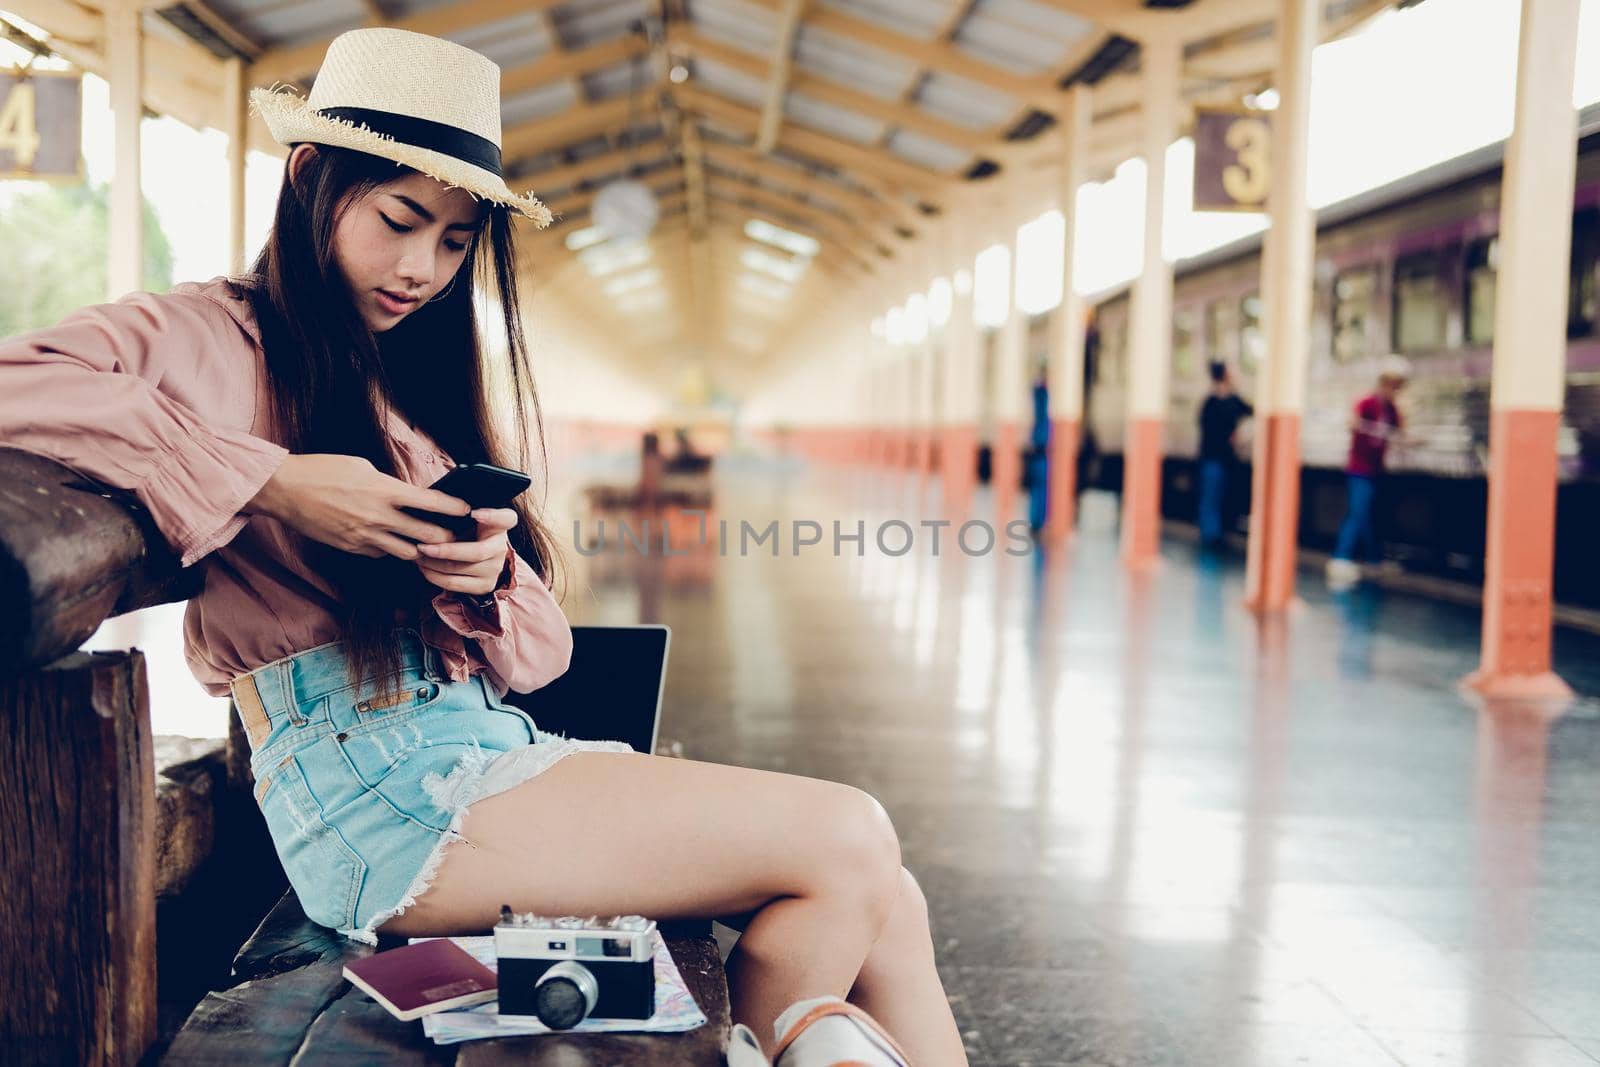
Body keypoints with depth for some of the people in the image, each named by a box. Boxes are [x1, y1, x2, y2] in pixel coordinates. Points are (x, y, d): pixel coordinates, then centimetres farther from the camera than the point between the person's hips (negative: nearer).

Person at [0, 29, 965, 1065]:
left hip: (492, 746, 7)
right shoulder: (210, 337, 2)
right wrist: (272, 484, -20)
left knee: (883, 903, -10)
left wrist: (487, 579, -7)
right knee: (846, 842, -16)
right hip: (370, 782, -7)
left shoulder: (410, 382, 23)